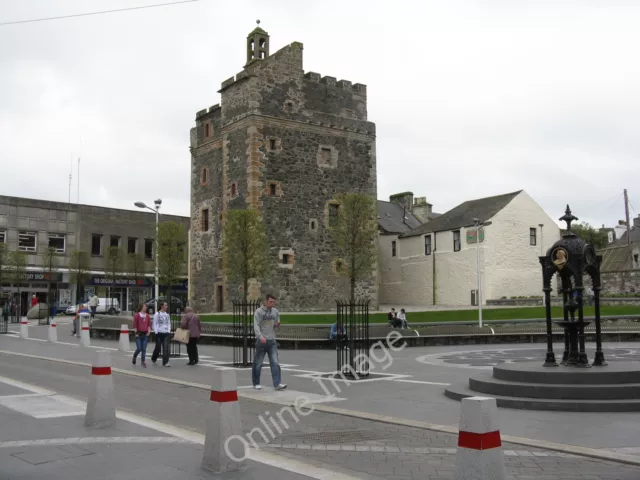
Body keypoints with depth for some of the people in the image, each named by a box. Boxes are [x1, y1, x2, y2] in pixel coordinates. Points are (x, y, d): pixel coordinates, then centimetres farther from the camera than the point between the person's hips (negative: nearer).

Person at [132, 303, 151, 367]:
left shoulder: (147, 316, 8)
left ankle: (143, 361, 8)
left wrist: (148, 331, 0)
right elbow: (135, 325, -2)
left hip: (145, 334, 3)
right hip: (139, 334, -3)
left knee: (144, 349, 2)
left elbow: (149, 324, 11)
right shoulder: (137, 315, -3)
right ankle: (134, 358, 21)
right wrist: (136, 333, -7)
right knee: (139, 348, -6)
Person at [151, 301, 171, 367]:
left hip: (166, 333, 4)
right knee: (158, 347, 6)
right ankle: (153, 359, 31)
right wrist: (156, 332, -10)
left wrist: (169, 331, 4)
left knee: (166, 348, -4)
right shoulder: (157, 314, -3)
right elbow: (155, 324, -4)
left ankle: (165, 362, -3)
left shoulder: (167, 314, 12)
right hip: (159, 333, -4)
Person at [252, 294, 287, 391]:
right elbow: (256, 326, -16)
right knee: (258, 364, 6)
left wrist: (277, 324, -4)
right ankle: (256, 383, 20)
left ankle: (277, 384, -11)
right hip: (261, 341, -3)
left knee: (275, 363, -7)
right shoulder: (258, 312, -6)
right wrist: (261, 336, -32)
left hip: (272, 340, 3)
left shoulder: (275, 312, 8)